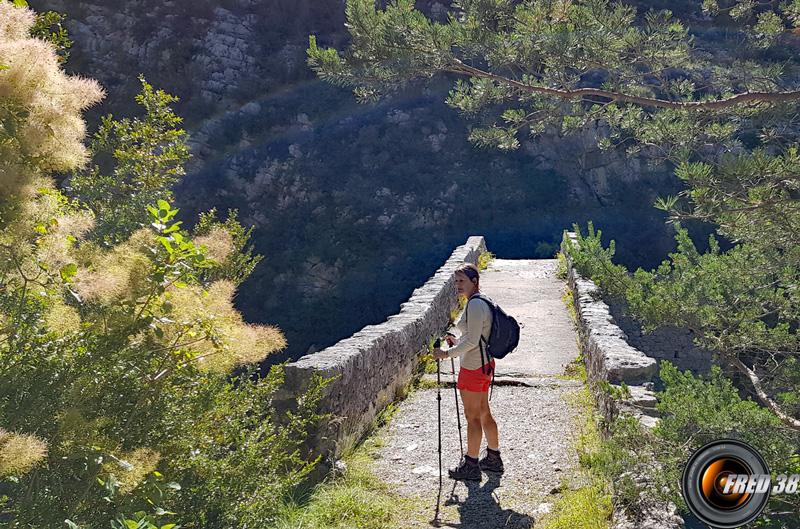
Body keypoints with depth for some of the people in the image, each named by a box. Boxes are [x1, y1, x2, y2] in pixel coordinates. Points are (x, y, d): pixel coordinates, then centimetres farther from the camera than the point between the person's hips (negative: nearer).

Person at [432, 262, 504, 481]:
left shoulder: (475, 305, -19)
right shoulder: (480, 302, 12)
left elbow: (472, 341, -22)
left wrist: (448, 353, -16)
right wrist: (456, 341, 14)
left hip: (473, 368, -10)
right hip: (484, 364, 10)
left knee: (472, 416, 1)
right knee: (484, 413, 19)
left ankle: (471, 465, 12)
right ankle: (494, 458, 30)